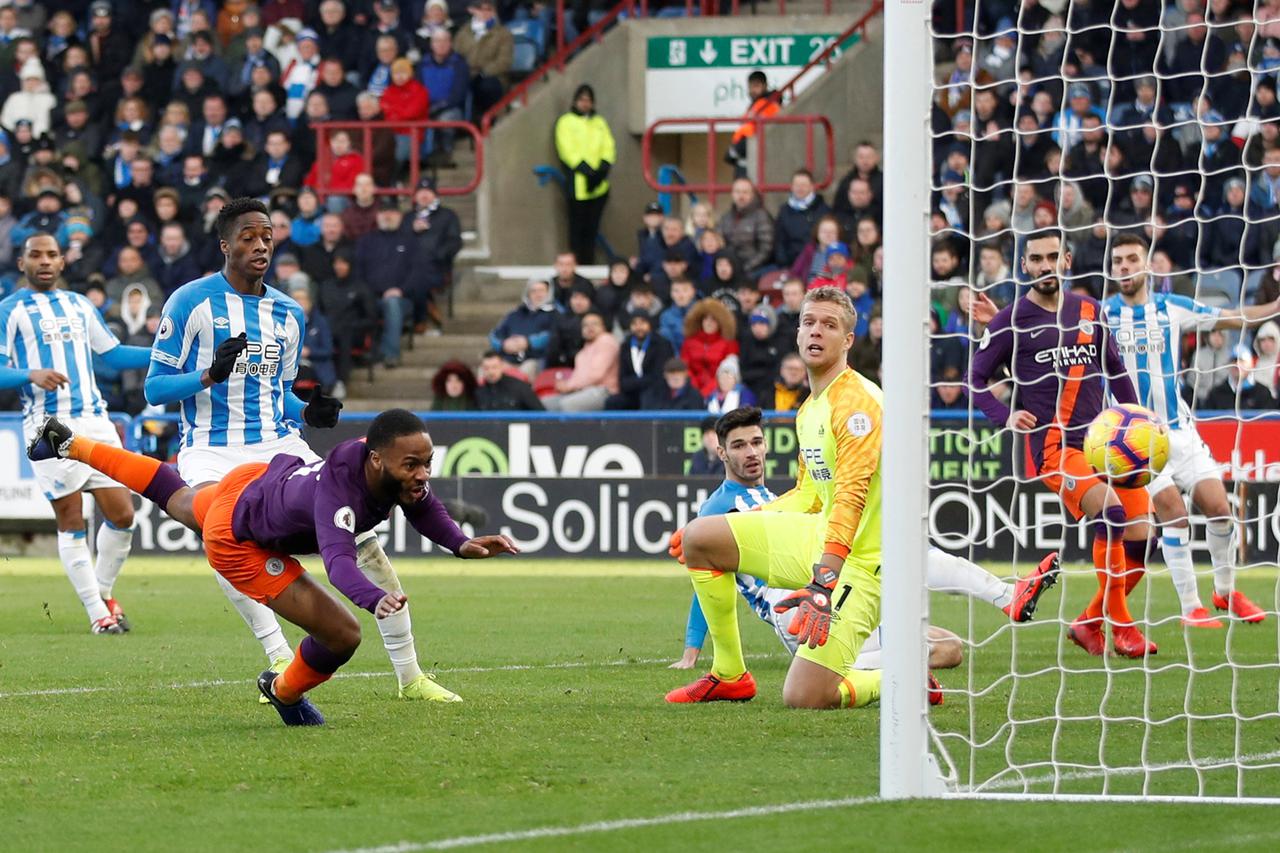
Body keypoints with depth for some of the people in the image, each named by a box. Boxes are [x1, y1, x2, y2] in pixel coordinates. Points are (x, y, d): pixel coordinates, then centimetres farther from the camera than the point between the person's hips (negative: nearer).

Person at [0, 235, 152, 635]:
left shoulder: (79, 305, 18)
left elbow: (112, 354, 24)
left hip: (94, 419, 5)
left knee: (122, 513, 1)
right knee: (71, 522, -3)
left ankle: (104, 590, 23)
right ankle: (97, 612, 3)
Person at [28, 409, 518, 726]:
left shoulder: (402, 471, -25)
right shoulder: (338, 492, -46)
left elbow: (425, 509, -5)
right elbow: (339, 561, -61)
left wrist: (461, 544, -24)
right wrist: (376, 599, -81)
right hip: (236, 541, -8)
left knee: (178, 499, 37)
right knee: (341, 636, -13)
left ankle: (70, 444, 58)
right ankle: (285, 693, 22)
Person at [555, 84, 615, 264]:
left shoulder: (599, 123, 17)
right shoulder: (566, 122, 3)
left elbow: (609, 148, 10)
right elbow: (567, 150, -7)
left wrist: (603, 168, -8)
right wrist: (584, 169, -17)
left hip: (598, 184, 4)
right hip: (578, 184, -4)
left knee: (592, 228, 6)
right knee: (577, 227, -4)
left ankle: (589, 262, 10)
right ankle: (577, 264, -2)